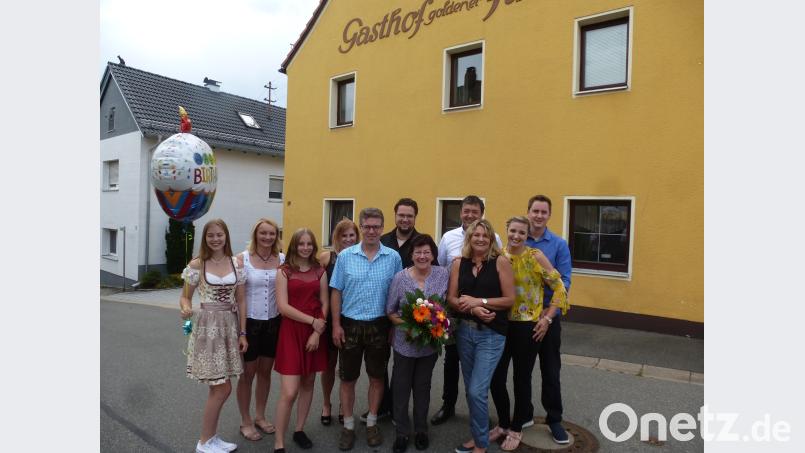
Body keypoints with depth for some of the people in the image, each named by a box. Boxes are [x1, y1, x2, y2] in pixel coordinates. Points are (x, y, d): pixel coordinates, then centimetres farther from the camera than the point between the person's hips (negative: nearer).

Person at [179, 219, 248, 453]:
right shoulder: (196, 264, -6)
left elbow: (241, 300, 6)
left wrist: (242, 333, 4)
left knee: (218, 387, 13)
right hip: (207, 326, -4)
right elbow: (185, 296, 0)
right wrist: (186, 308, -23)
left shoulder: (237, 263, 3)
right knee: (223, 388, -3)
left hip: (230, 326, 4)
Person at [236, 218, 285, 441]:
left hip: (273, 322, 3)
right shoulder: (242, 258, -9)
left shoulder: (282, 259, -1)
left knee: (265, 372, 16)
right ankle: (245, 422, 27)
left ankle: (260, 416, 35)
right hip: (249, 322, -3)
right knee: (247, 374, 10)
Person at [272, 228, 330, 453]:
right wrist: (312, 320, -13)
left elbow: (325, 304, 4)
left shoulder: (320, 271, 7)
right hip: (291, 331, -3)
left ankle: (299, 430, 30)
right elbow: (283, 306, -10)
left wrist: (317, 332, -7)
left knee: (308, 383, 12)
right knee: (289, 392, -7)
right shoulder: (284, 271, -2)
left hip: (315, 333, 4)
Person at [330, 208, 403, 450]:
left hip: (379, 326, 0)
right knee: (347, 377, 11)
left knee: (377, 376, 13)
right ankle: (348, 425, 28)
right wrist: (336, 325, -4)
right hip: (350, 325, 0)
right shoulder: (345, 256, -3)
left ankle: (371, 423, 31)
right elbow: (336, 292, -1)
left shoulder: (393, 257, -3)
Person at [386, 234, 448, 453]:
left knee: (423, 387, 17)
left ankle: (421, 430, 36)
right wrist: (406, 325, -18)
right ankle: (402, 432, 28)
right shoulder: (400, 277, -10)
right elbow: (390, 311, -3)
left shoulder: (443, 274, -6)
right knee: (401, 387, 10)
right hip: (404, 342, -1)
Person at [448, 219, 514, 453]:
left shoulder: (500, 262, -7)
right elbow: (451, 299, -1)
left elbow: (510, 299, -9)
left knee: (477, 391, -6)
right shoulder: (459, 263, 2)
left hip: (491, 334, -4)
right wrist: (473, 309, -17)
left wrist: (479, 301, -16)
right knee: (470, 389, 15)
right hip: (465, 331, 4)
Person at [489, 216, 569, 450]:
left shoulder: (535, 256, -9)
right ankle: (503, 423, 31)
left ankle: (516, 429, 30)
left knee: (521, 379, 10)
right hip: (501, 325, 3)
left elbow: (559, 287, -7)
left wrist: (547, 318, -9)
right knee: (495, 378, 6)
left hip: (528, 326, -3)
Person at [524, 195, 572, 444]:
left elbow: (564, 283, -8)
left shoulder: (559, 245, -4)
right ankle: (525, 413, 30)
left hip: (548, 316, -1)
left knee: (551, 370, 9)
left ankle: (554, 419, 25)